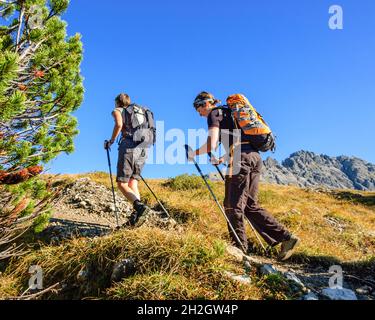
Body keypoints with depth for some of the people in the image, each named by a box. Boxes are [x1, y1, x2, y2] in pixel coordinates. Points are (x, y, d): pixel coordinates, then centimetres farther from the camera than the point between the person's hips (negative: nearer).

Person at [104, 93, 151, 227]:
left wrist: (111, 141, 1)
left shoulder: (117, 110, 13)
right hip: (143, 148, 6)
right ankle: (137, 212, -10)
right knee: (133, 183, 9)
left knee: (122, 184, -5)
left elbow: (119, 124, -11)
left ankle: (140, 206, -28)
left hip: (129, 146, -6)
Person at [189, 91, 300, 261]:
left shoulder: (214, 114, 3)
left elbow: (211, 145, -10)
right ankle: (286, 237, 6)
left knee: (233, 205, 0)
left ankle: (240, 248, 5)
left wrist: (192, 154, 4)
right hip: (255, 157, 9)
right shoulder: (228, 113, 29)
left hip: (242, 158, -9)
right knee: (250, 205, 10)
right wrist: (223, 158, 35)